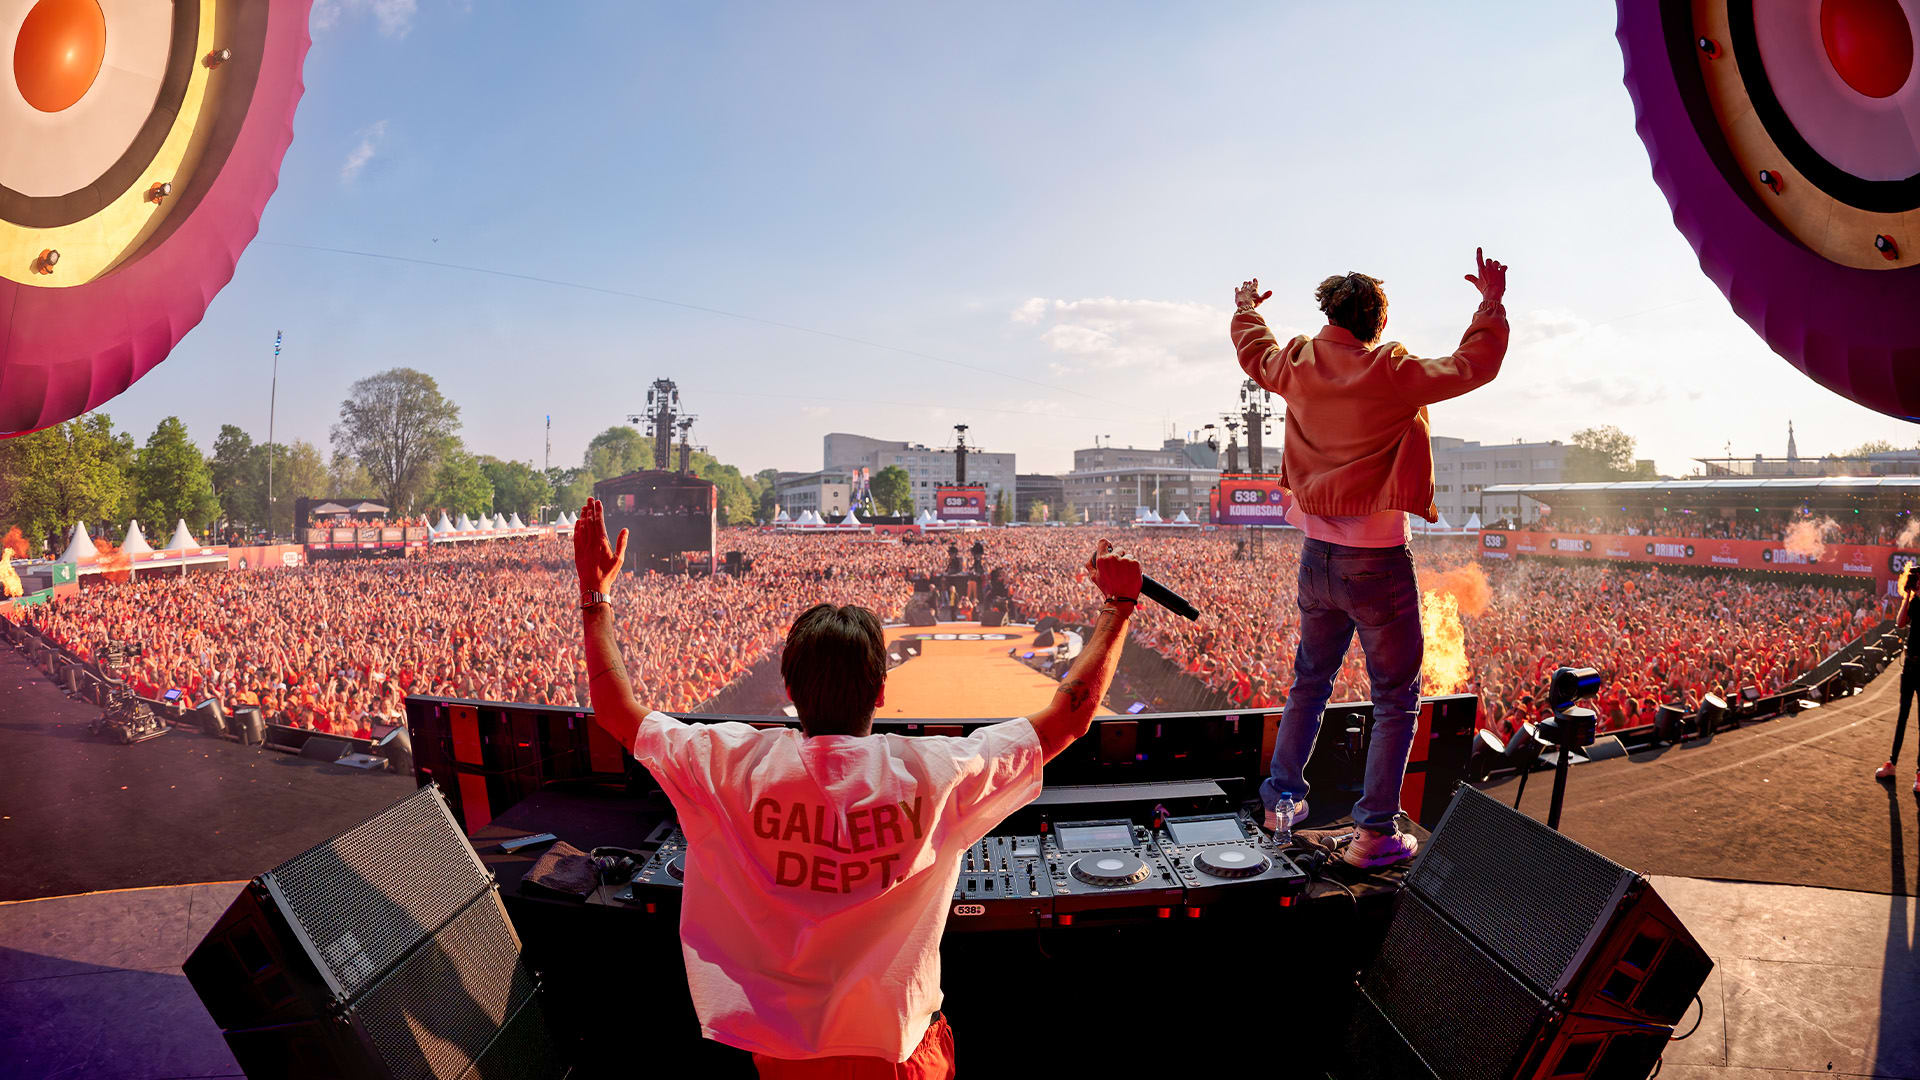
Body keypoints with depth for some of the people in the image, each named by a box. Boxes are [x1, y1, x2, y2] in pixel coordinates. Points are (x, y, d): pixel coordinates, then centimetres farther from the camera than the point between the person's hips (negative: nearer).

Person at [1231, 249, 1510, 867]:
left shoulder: (1297, 367, 1)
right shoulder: (1392, 375, -13)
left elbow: (1252, 350, 22)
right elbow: (1472, 367, -2)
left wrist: (1246, 305, 41)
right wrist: (1492, 304, 13)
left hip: (1317, 555, 5)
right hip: (1378, 561, -5)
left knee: (1310, 681, 21)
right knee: (1396, 698, 7)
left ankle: (1281, 798, 27)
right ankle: (1374, 832, 10)